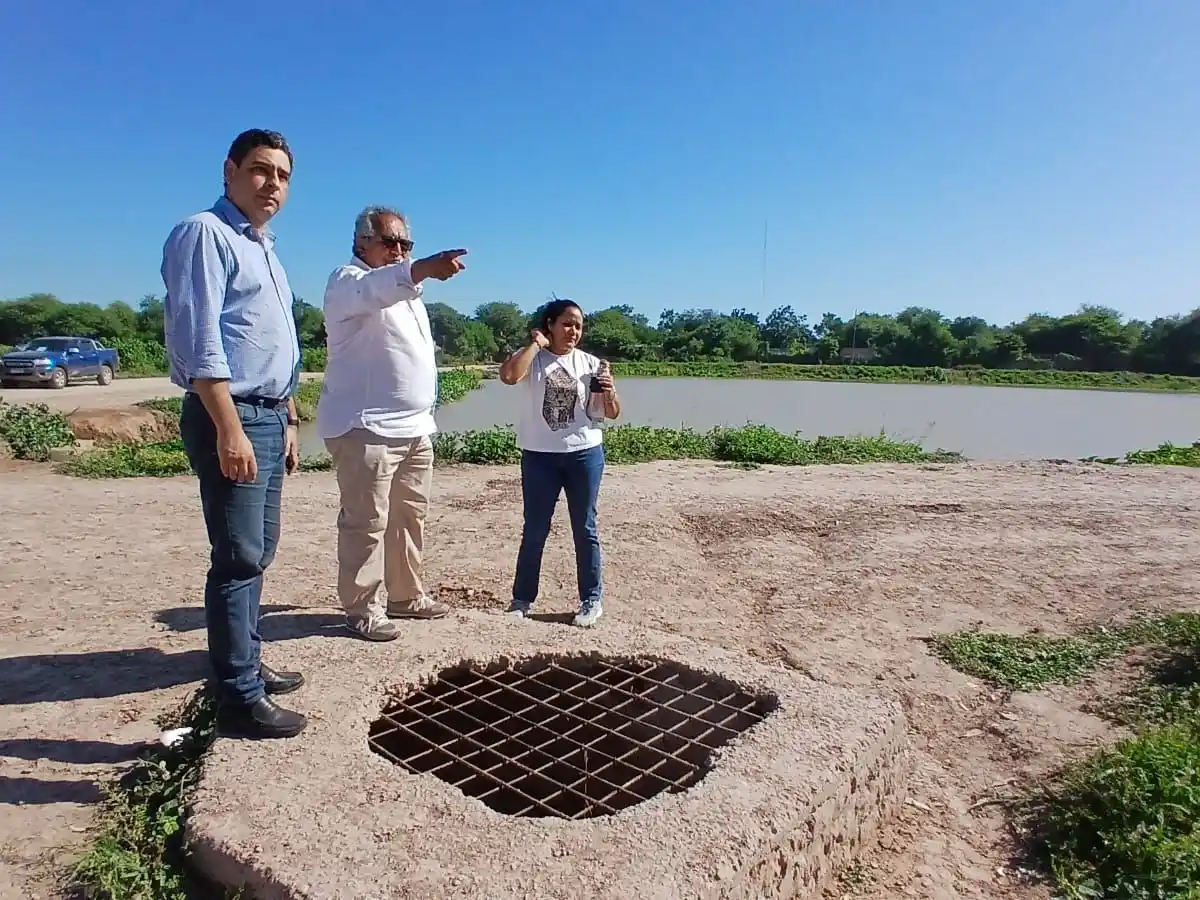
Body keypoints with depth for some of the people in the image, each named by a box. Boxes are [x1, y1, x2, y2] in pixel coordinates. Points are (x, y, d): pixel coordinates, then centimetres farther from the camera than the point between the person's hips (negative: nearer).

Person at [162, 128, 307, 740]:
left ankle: (247, 664, 27)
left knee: (258, 552, 14)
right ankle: (240, 700, 1)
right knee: (238, 558, -7)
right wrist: (230, 428, -24)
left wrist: (287, 421, 21)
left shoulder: (265, 249, 21)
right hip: (230, 417, -9)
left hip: (268, 417, 9)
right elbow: (197, 339, -18)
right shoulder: (204, 234, -8)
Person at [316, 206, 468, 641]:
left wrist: (424, 415, 25)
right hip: (366, 427, -9)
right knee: (366, 521, -7)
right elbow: (373, 291, -34)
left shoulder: (403, 289, 21)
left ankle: (405, 595, 24)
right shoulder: (349, 281, -7)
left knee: (410, 516, 13)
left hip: (414, 426, 9)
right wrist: (424, 269, -52)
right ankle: (363, 608, 2)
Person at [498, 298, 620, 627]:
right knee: (534, 531, 8)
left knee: (585, 529, 9)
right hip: (539, 456, -1)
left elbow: (612, 413, 8)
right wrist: (536, 343, -13)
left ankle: (592, 600, 20)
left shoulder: (589, 363, 5)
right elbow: (508, 375, -25)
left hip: (584, 454, 1)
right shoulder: (532, 359, -1)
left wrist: (609, 391, -14)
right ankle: (522, 598, 22)